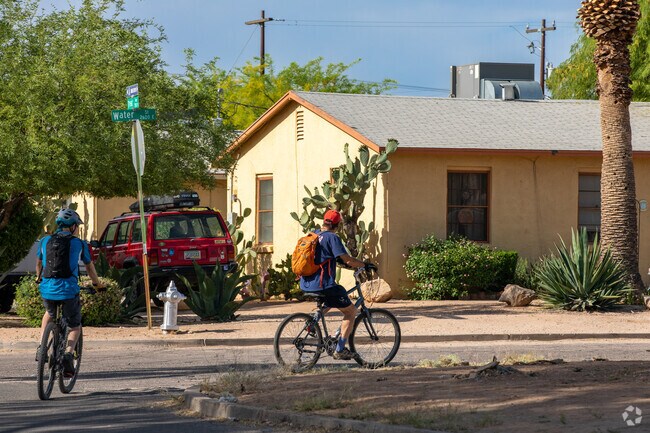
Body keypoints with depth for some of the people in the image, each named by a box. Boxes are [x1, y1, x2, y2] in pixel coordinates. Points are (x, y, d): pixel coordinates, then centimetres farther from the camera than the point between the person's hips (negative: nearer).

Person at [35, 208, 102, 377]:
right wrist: (97, 284, 35)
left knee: (49, 314, 34)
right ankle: (68, 353, -12)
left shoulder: (45, 241, 10)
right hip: (68, 290, -3)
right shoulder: (79, 244, 4)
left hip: (47, 289, 3)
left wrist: (39, 279, 46)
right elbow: (90, 267, 18)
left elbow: (39, 263, 26)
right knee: (75, 326, 15)